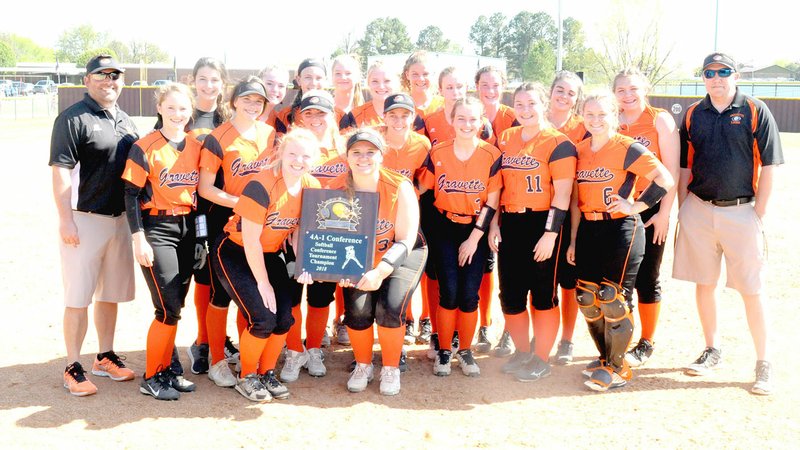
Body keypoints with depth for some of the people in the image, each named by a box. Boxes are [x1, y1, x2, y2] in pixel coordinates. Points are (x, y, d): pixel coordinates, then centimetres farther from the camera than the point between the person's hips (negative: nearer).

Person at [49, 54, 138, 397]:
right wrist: (66, 221, -18)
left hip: (120, 218, 7)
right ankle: (73, 368, 7)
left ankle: (105, 358, 26)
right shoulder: (73, 118, -8)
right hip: (84, 220, -7)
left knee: (111, 293, 14)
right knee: (78, 297, -2)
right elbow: (60, 172, -13)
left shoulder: (125, 121, 14)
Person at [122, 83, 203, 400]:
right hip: (157, 230, -5)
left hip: (188, 230, 5)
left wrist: (201, 235, 12)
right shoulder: (145, 148, -8)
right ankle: (151, 378, 8)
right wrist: (139, 239, -13)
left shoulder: (196, 147, 7)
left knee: (175, 306, 10)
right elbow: (131, 195, -8)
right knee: (168, 309, -8)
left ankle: (167, 369, 23)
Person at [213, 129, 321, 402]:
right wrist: (263, 282, -16)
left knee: (284, 318, -5)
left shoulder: (313, 188, -7)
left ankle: (267, 373, 19)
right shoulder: (262, 185, -26)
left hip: (271, 255, 6)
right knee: (263, 319, -16)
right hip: (236, 254, -6)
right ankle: (246, 377, 8)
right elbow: (250, 241, -22)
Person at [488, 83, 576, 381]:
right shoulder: (505, 139, 10)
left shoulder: (558, 143, -7)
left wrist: (550, 234, -16)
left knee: (543, 294, 4)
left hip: (542, 224, -6)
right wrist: (494, 223, 7)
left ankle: (541, 360, 19)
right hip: (510, 223, 6)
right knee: (509, 293, 10)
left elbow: (562, 194, -12)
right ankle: (522, 351, 29)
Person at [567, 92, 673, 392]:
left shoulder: (627, 148, -8)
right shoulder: (579, 151, 10)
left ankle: (617, 368, 13)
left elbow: (665, 179, -12)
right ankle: (605, 357, 29)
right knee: (586, 299, 9)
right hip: (588, 230, 6)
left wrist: (637, 206, -13)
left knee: (612, 299, -4)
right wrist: (573, 239, 13)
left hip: (621, 230, -6)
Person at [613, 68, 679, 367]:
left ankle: (645, 345, 20)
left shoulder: (660, 120, -3)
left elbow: (671, 171, -6)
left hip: (649, 210, -3)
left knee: (647, 278, 6)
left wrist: (664, 212, -11)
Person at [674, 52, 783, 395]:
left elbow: (768, 167, -3)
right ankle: (712, 350, 25)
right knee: (704, 284, 10)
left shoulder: (755, 112, -2)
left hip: (741, 211, -3)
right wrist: (682, 211, 5)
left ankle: (763, 363, 10)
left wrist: (758, 215, -7)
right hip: (699, 210, 3)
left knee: (751, 290, 0)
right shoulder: (692, 115, 7)